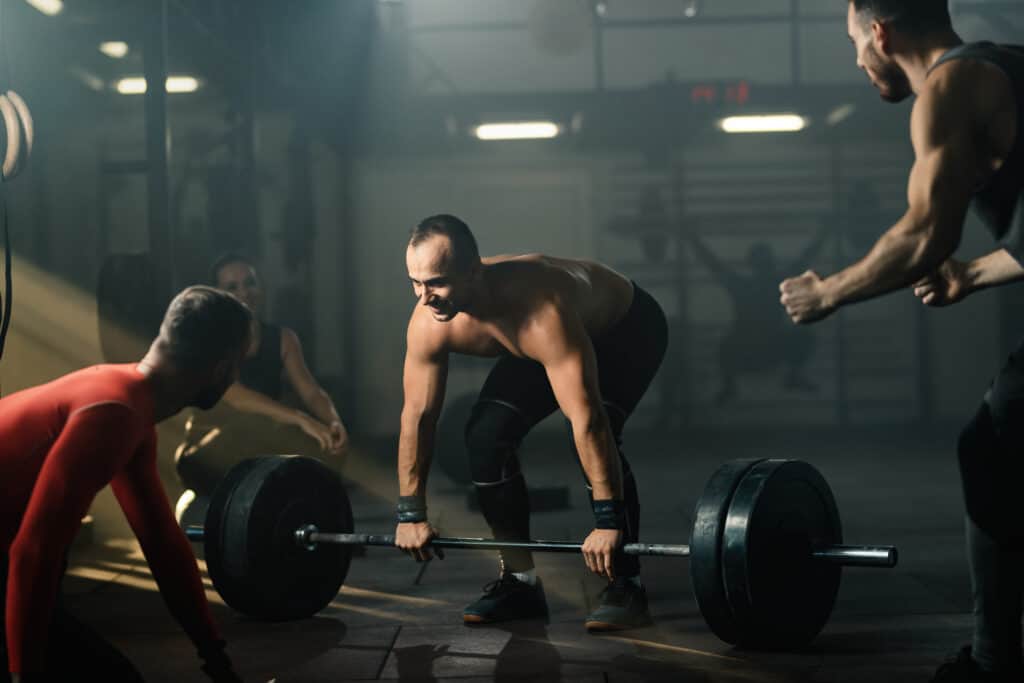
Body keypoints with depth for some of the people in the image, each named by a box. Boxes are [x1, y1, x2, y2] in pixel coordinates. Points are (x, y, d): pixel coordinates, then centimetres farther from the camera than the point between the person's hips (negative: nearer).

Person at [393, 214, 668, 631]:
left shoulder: (542, 312, -45)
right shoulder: (428, 323, -26)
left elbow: (587, 419, -44)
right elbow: (417, 415, -15)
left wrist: (609, 520, -43)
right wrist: (410, 514, -12)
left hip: (627, 329, -6)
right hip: (540, 346, 6)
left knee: (591, 436, -28)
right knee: (486, 434, -11)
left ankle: (626, 586, -14)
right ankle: (520, 581, 2)